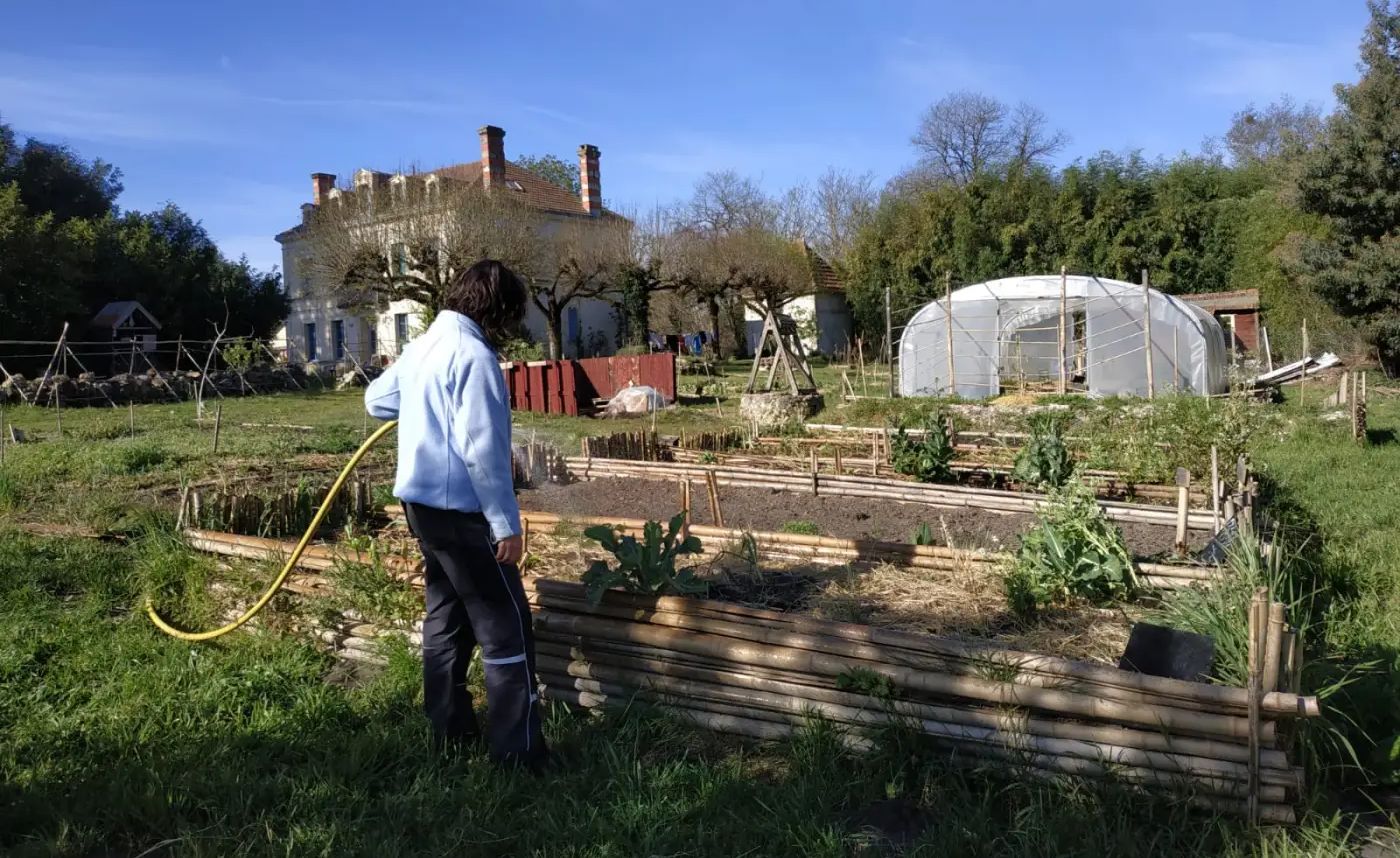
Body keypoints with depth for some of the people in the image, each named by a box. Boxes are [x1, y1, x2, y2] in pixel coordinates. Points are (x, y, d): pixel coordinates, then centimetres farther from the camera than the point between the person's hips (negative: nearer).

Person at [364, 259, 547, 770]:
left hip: (420, 501, 10)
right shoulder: (473, 355, -18)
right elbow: (482, 450, -23)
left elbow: (376, 400, 26)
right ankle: (519, 752, 1)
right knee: (506, 626, -3)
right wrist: (507, 524, -19)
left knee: (446, 617, 17)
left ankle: (450, 733, 26)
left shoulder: (422, 346, 11)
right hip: (459, 508, -10)